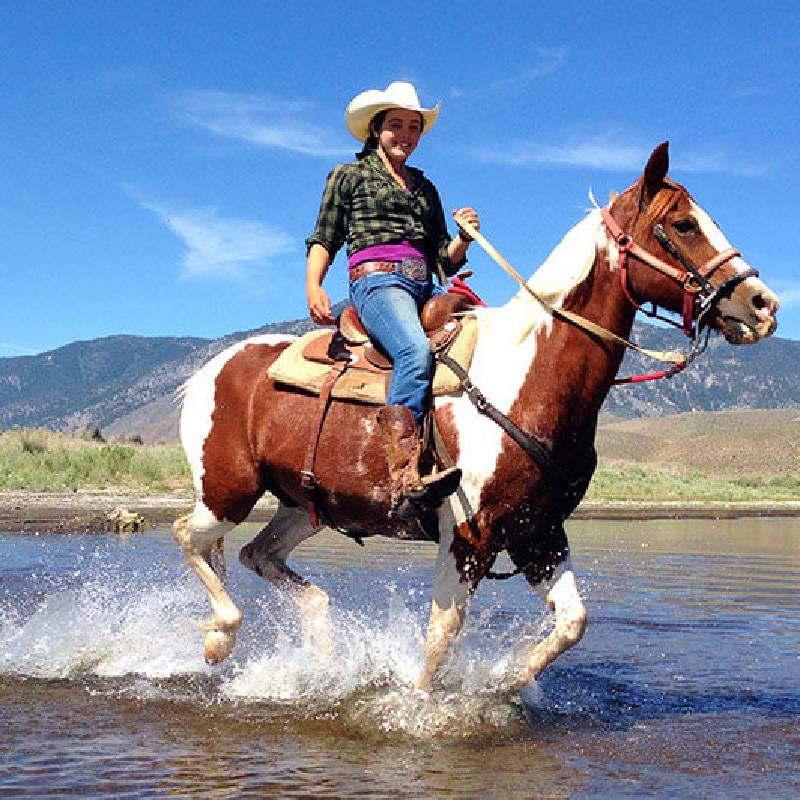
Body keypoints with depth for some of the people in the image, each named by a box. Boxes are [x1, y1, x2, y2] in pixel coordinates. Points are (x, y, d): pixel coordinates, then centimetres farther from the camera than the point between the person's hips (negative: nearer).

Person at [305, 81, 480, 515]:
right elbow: (323, 241, 12)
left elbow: (445, 261, 25)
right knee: (416, 351, -38)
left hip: (425, 288, 6)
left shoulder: (426, 189, 28)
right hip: (376, 282, -6)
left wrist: (464, 237, 3)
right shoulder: (348, 176, 17)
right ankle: (404, 477, -50)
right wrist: (313, 287, -7)